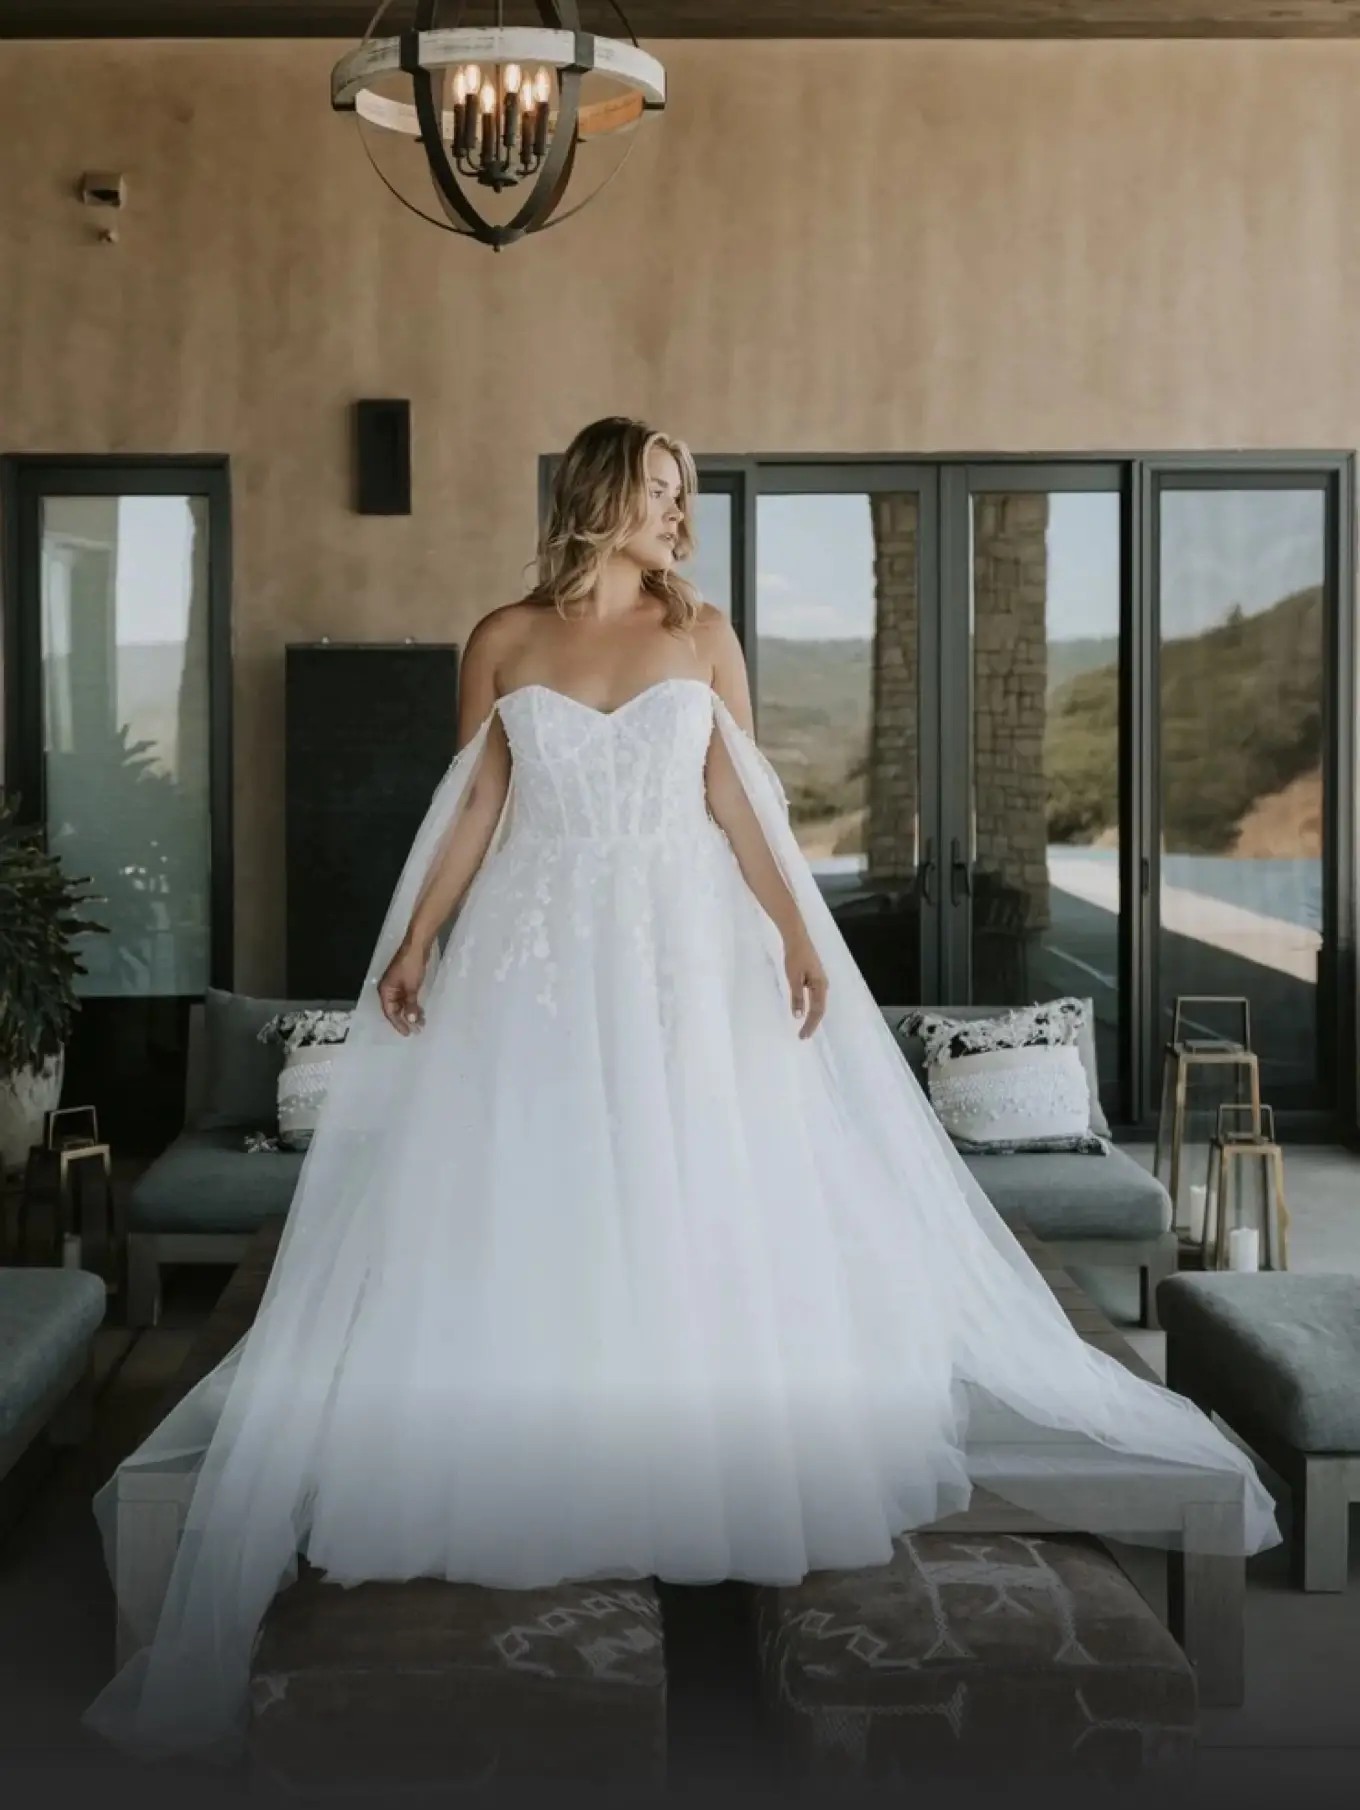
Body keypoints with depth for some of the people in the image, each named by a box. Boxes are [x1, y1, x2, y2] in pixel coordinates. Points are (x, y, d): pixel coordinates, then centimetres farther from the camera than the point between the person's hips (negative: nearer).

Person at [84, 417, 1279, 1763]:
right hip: (537, 955, 0)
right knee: (522, 1224, 2)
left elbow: (739, 802, 3)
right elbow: (472, 811, 6)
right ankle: (525, 1485, 15)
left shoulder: (703, 634, 6)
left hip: (680, 958, 0)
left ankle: (714, 1474, 15)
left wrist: (798, 933, -7)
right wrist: (415, 944, -1)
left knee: (697, 1217, 2)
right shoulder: (504, 640, 5)